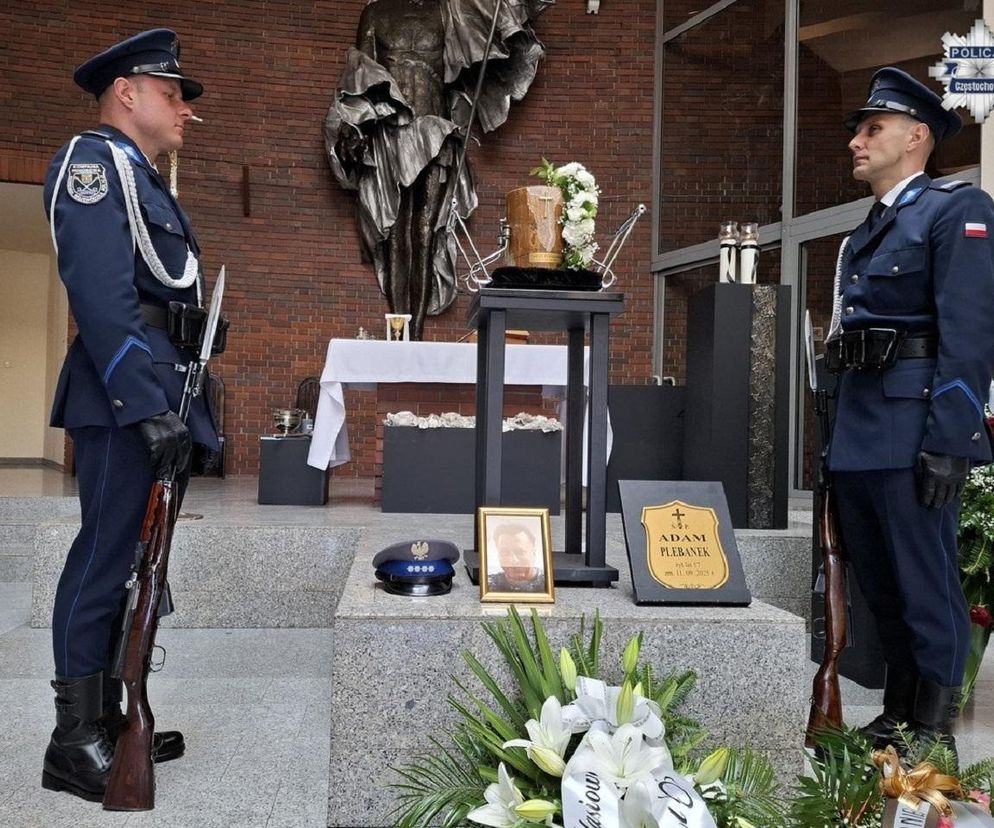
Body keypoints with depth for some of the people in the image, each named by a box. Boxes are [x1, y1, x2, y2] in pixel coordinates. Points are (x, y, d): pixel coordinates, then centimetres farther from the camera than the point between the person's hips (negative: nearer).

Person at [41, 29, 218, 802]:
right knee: (106, 558, -6)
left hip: (156, 399, 10)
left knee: (132, 561, 13)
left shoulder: (142, 177, 24)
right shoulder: (93, 159, -6)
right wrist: (149, 406, -23)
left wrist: (178, 402, 19)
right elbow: (102, 296, -19)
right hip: (125, 401, -10)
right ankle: (75, 742, 3)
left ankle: (109, 716, 23)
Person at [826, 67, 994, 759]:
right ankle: (898, 713, 29)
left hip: (912, 435, -8)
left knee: (927, 589, -1)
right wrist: (844, 433, 17)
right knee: (879, 586, 15)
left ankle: (934, 737, 10)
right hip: (858, 437, 9)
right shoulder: (868, 232, 21)